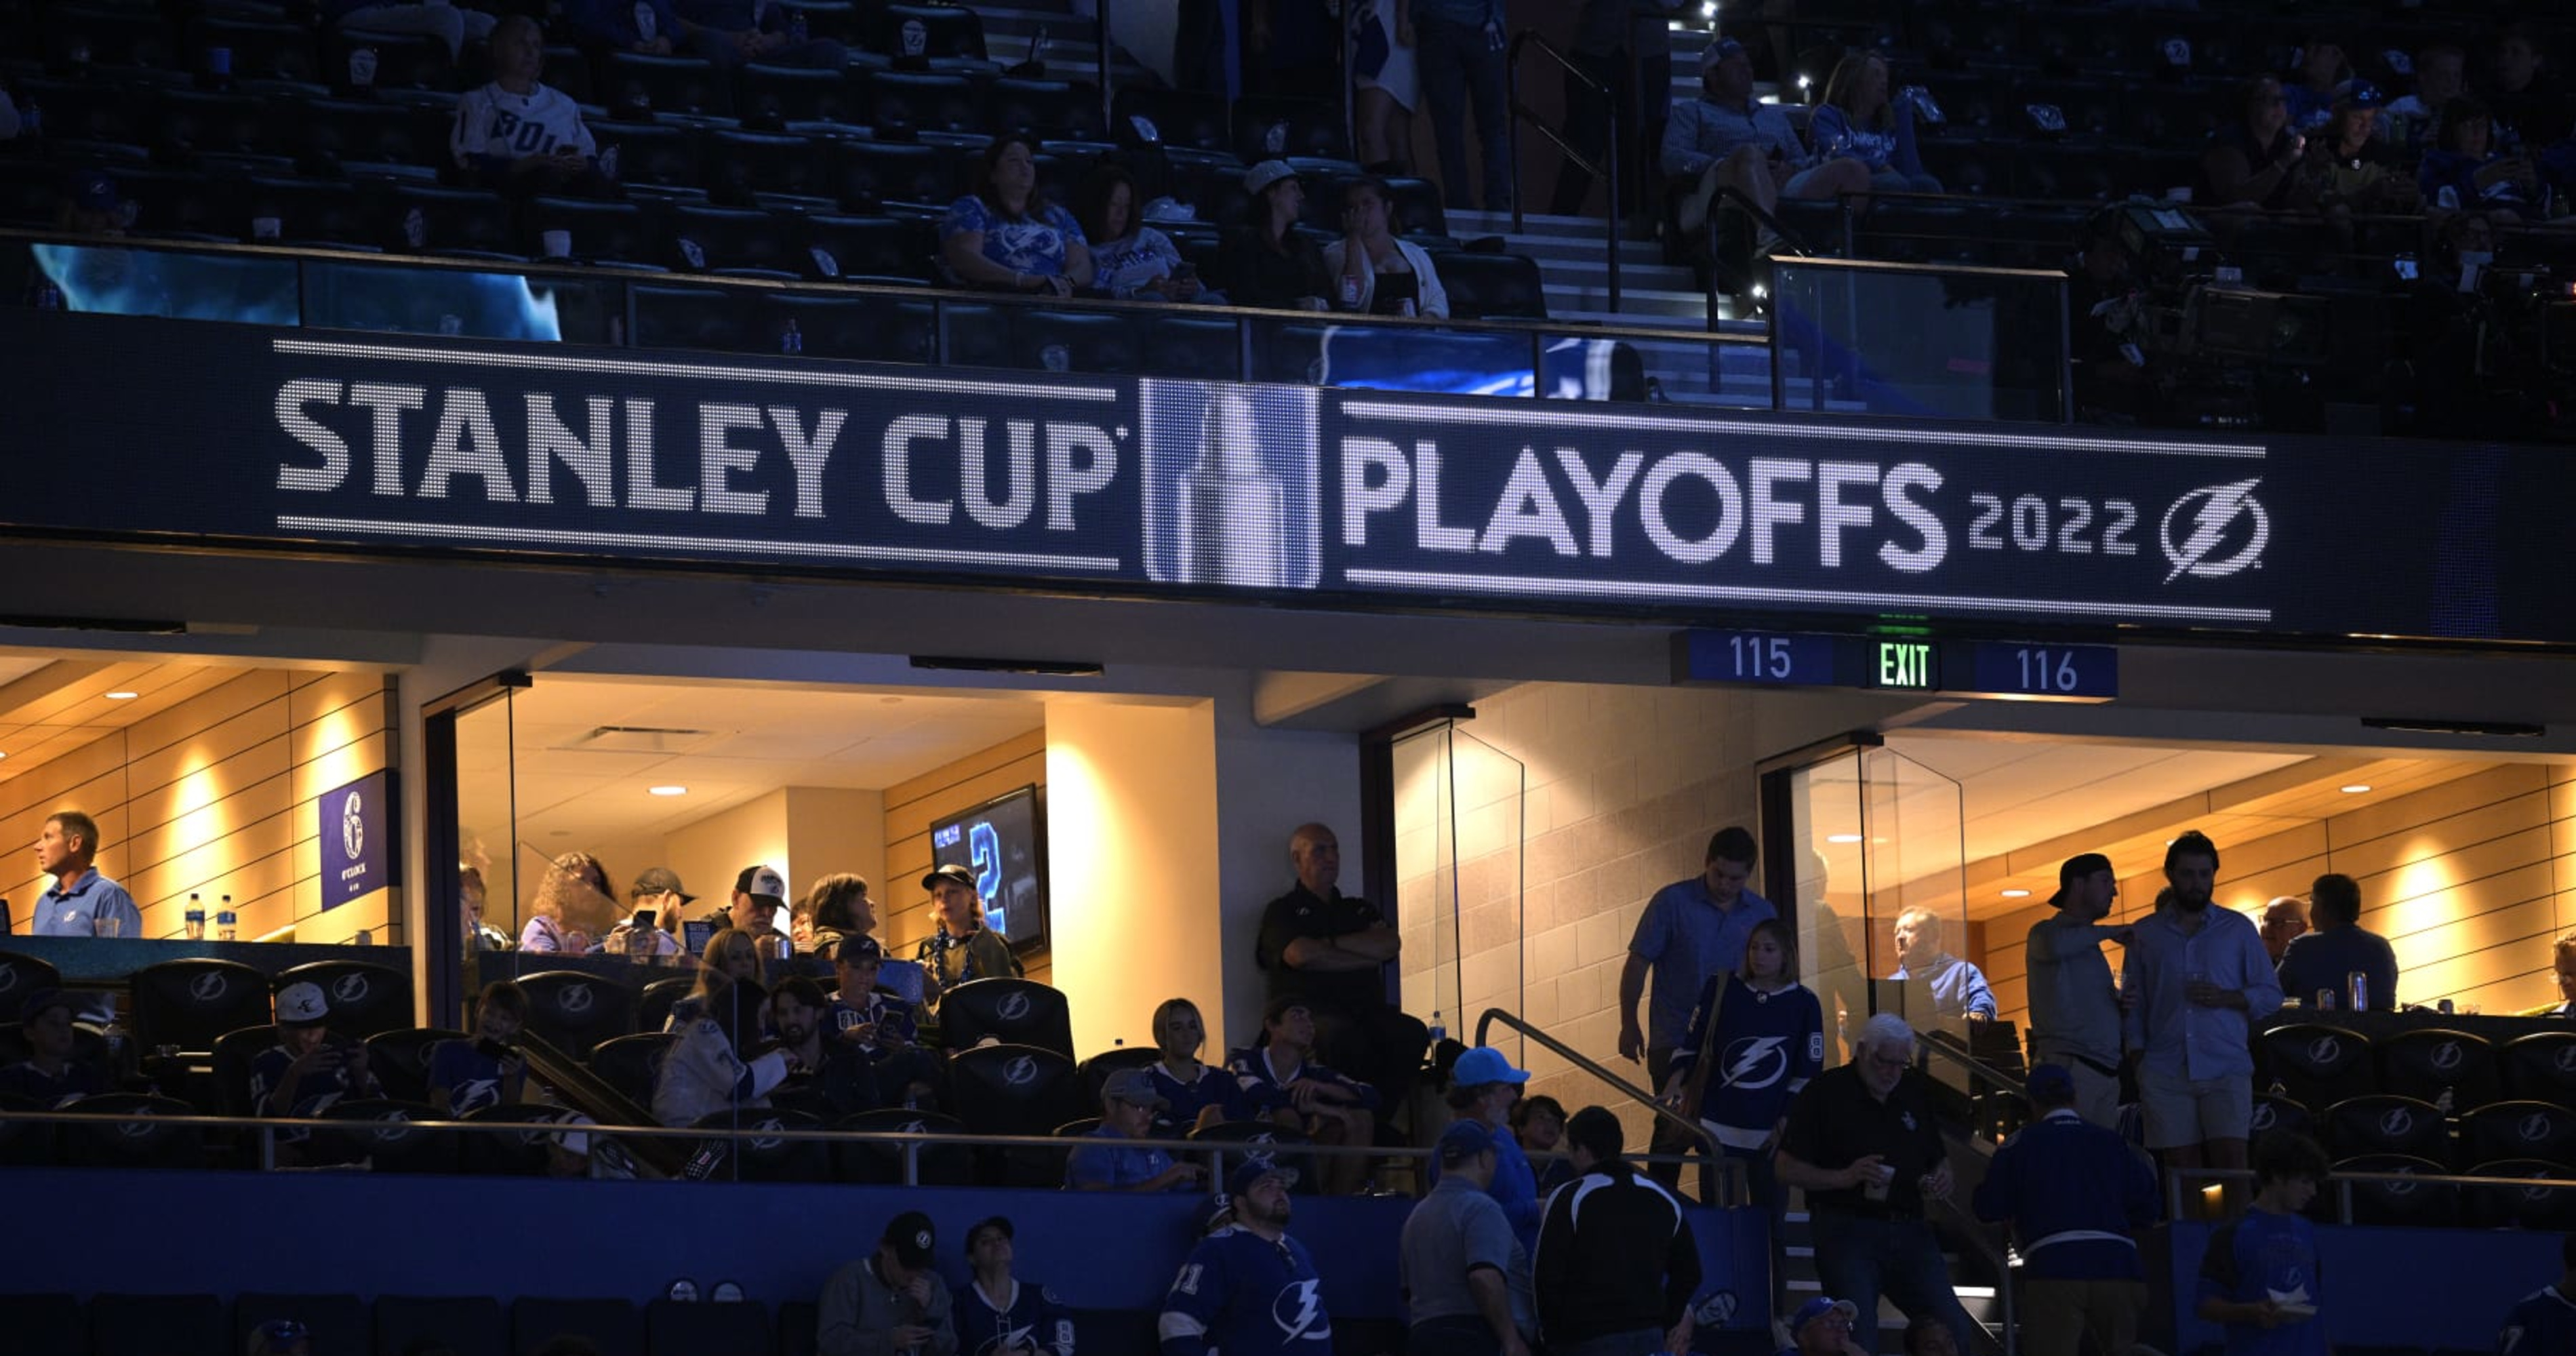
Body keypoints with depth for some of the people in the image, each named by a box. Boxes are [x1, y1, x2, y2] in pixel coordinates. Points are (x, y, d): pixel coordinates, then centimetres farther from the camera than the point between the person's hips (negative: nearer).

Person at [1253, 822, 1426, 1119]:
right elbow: (1300, 955, -8)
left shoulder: (1360, 910, 28)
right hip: (1310, 1013, -5)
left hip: (1366, 1011, 5)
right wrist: (1367, 957, -1)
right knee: (1345, 1037, -40)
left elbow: (1390, 945, 7)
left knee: (1412, 1034, -28)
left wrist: (1330, 943, 0)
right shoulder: (1282, 911, 13)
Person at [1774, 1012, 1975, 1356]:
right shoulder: (1826, 1092, -2)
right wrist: (1844, 1177, -19)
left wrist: (1941, 1179, 0)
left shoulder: (1913, 1091, 14)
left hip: (1910, 1231, 5)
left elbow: (1939, 1158, 24)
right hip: (1846, 1231, -5)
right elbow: (1789, 1169, -4)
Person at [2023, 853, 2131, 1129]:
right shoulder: (2046, 932, 2)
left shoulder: (2089, 941, 27)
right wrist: (2110, 933, -10)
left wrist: (2123, 1002, 8)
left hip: (2106, 1070, 8)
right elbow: (2055, 945, -25)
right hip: (2069, 1065, -8)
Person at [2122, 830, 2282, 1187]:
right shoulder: (2146, 934, 13)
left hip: (2226, 1067, -1)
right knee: (2183, 1172, -3)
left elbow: (2271, 995, 10)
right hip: (2166, 1073, 1)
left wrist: (2226, 998, -8)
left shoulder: (2238, 929, 11)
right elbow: (2133, 1006, 14)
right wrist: (2136, 1060, 3)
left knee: (2232, 1163, -12)